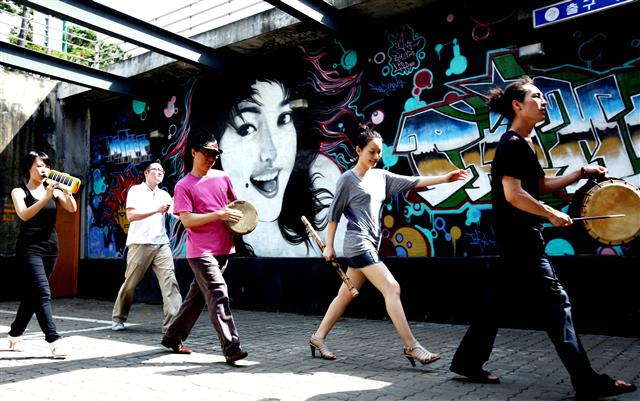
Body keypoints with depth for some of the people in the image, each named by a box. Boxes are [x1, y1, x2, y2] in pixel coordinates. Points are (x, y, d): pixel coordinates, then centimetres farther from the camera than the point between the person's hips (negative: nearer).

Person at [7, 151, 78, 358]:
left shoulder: (54, 190, 10)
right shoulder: (19, 191, 1)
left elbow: (72, 209, -5)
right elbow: (24, 215, -18)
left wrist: (66, 192, -23)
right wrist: (47, 197, -28)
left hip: (50, 247, 4)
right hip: (29, 248, -4)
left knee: (31, 294, 12)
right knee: (43, 293, -16)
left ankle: (15, 335, 29)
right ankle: (54, 340, -18)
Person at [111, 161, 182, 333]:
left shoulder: (164, 195, 17)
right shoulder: (136, 190, 4)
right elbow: (130, 215, -9)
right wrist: (156, 210, -15)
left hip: (161, 243, 4)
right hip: (140, 244, -3)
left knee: (169, 280, -10)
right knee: (130, 283, 6)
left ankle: (172, 323, -12)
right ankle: (118, 319, 26)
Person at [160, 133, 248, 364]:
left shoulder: (222, 178, 11)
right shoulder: (184, 186, -5)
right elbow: (187, 220, -13)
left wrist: (240, 220, 3)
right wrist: (219, 215, -21)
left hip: (223, 249, 6)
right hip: (200, 251, -6)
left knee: (197, 296, 15)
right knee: (218, 295, -15)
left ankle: (173, 337, 30)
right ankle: (231, 347, -12)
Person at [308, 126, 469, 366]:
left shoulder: (381, 176, 14)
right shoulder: (348, 179, -5)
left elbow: (413, 182, 9)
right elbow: (334, 213, -3)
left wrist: (445, 178, 0)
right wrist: (329, 246, -3)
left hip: (370, 245, 8)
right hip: (358, 244, -8)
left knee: (346, 295, 13)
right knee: (392, 289, -12)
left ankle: (318, 337, 24)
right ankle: (411, 346, -8)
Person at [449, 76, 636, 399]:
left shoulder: (522, 143, 17)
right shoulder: (512, 144, -14)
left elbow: (541, 186, 19)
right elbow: (513, 194, -22)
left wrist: (582, 173, 13)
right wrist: (552, 214, -15)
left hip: (517, 238, 10)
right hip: (520, 237, -10)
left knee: (499, 300, 14)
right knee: (556, 302, -6)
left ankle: (467, 362, 23)